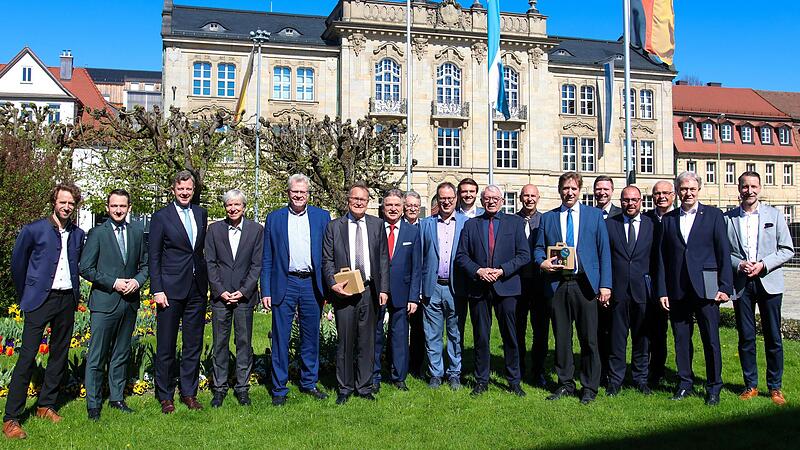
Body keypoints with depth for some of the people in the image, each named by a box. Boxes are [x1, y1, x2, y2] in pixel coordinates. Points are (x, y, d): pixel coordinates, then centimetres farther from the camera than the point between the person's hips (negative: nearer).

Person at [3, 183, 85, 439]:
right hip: (40, 300, -5)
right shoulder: (34, 230, -5)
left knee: (59, 356, 11)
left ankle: (45, 406, 25)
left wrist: (74, 293, 15)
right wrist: (25, 296, 11)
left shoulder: (78, 234, 8)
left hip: (67, 300, 5)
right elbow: (17, 263, 5)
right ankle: (11, 418, -2)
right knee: (27, 356, -7)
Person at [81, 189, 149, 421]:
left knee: (121, 354, 13)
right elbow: (85, 269, -6)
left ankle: (117, 398, 25)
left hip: (130, 301, 4)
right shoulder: (97, 233, -4)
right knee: (96, 357, 0)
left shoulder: (137, 232, 8)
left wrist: (137, 281, -7)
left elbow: (145, 264, 12)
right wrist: (113, 283, -13)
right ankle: (93, 404, 11)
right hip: (104, 302, -4)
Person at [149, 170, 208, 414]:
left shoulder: (201, 214, 10)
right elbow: (154, 257, -4)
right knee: (166, 346, 5)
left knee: (194, 345, 10)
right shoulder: (161, 216, -2)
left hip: (197, 289, 4)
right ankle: (165, 396, 17)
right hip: (171, 289, -4)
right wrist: (157, 290, -10)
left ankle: (189, 393, 22)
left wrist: (206, 282, 10)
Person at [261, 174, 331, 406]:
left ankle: (309, 383, 25)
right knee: (280, 339, 2)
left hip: (312, 284, 1)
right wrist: (266, 291, -3)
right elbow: (267, 259, 4)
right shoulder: (274, 218, 5)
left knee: (311, 338, 11)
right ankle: (279, 389, 14)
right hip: (284, 284, -1)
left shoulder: (322, 217, 6)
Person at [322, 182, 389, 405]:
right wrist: (334, 284, -11)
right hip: (344, 291, -1)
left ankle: (364, 387, 20)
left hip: (369, 290, 2)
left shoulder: (377, 225, 9)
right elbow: (327, 261, 3)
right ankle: (345, 388, 17)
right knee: (345, 341, 4)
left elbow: (384, 259, 8)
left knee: (367, 341, 8)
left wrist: (383, 289, 1)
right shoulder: (334, 226, 5)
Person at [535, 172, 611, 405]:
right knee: (561, 338, 8)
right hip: (558, 285, 2)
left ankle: (590, 388, 14)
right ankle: (565, 384, 21)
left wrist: (605, 285, -4)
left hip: (585, 284, -2)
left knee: (589, 339, 1)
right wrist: (542, 263, -10)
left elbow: (604, 251, 4)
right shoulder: (548, 218, 12)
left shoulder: (595, 215, 8)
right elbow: (538, 248, 14)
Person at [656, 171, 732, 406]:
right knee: (681, 339, 8)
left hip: (705, 288, -2)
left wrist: (725, 287, -6)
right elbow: (662, 258, 9)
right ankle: (685, 384, 20)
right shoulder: (668, 219, 11)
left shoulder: (713, 215, 5)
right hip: (677, 290, 2)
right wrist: (662, 291, 3)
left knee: (711, 339, 2)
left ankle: (713, 387, 15)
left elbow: (724, 252, 1)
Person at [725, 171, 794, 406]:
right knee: (746, 337, 5)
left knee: (773, 337, 5)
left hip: (768, 282, 0)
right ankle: (751, 385, 17)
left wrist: (763, 265, -10)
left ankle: (775, 387, 17)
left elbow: (787, 250, 3)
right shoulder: (728, 218, 4)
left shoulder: (774, 215, 5)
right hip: (741, 284, 0)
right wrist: (739, 265, -12)